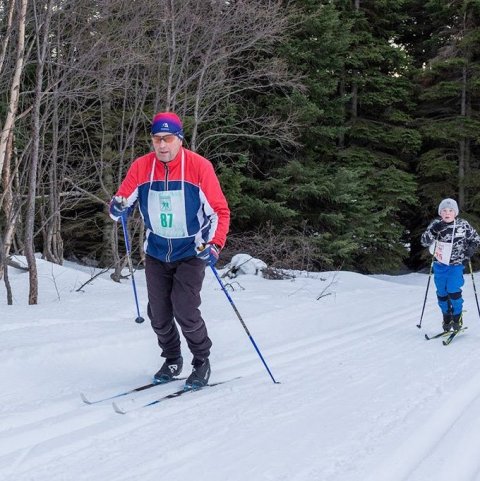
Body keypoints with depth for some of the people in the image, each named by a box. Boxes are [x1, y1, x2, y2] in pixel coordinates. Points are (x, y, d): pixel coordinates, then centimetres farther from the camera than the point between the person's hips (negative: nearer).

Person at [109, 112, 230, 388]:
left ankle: (202, 362, 9)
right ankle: (172, 361, 31)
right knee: (159, 314, 7)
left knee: (185, 311, -14)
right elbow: (121, 204, -2)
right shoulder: (141, 167, -8)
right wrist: (118, 208, -26)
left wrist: (215, 245, -23)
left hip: (191, 252, -3)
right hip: (156, 253, 4)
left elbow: (220, 210, -11)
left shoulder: (199, 167, -15)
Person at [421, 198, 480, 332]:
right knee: (442, 293, 8)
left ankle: (457, 318, 9)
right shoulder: (435, 224, -6)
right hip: (440, 265, 2)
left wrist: (469, 252, -6)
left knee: (453, 292, -12)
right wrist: (434, 231, -26)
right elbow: (424, 242, -11)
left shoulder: (463, 225, -7)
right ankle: (447, 317, 27)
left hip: (456, 265, -2)